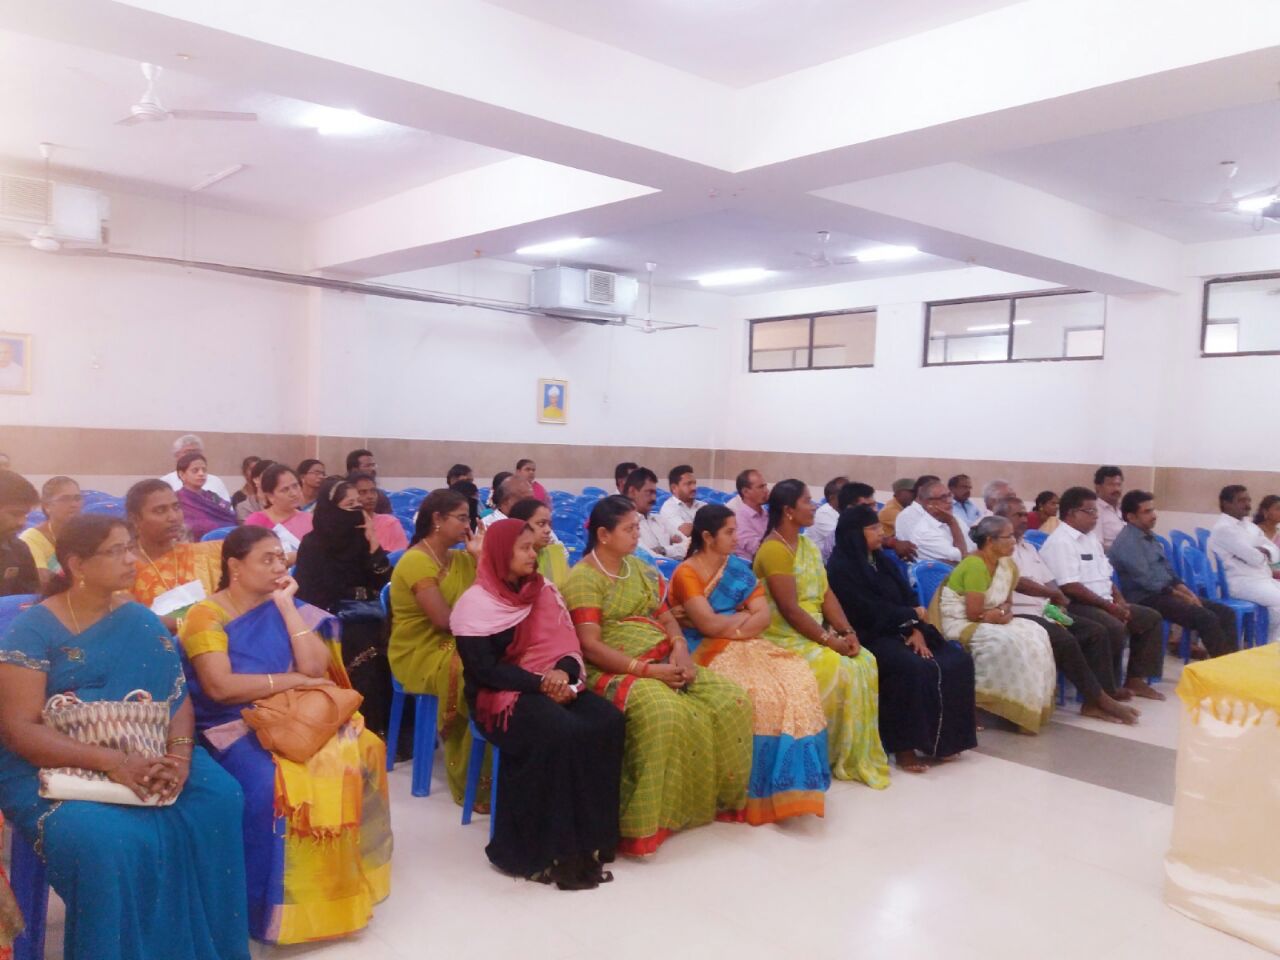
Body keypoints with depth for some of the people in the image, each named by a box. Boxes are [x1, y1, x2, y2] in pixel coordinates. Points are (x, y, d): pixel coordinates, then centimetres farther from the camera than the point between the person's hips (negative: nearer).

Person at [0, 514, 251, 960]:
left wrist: (179, 753, -20)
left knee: (220, 798, -21)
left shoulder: (141, 621, 5)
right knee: (109, 839, -33)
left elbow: (179, 697, 2)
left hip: (144, 758, 4)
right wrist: (111, 761, -28)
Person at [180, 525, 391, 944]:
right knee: (273, 782, -32)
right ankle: (271, 902, -10)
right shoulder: (206, 615, -4)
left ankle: (340, 887, -6)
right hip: (235, 726, -4)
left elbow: (315, 668, -5)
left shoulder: (287, 607, 9)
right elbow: (220, 687, -17)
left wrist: (286, 605, -5)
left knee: (361, 754, -20)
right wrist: (291, 679, -13)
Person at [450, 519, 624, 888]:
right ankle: (546, 849, -22)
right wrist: (539, 683, -22)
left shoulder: (544, 590, 11)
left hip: (553, 685, 6)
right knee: (560, 732, -34)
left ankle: (592, 837, -16)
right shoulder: (475, 603, -7)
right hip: (500, 695, -6)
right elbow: (484, 669, -14)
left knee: (607, 722, -23)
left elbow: (567, 642, 8)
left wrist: (563, 672, -15)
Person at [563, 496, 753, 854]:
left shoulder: (640, 568, 15)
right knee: (664, 713, -36)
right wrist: (646, 669, -22)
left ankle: (718, 796, 6)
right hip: (614, 672, -7)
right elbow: (590, 646, -16)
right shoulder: (582, 579, -9)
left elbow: (667, 618, 15)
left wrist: (679, 647, -7)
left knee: (732, 700, -9)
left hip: (664, 663, 8)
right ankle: (647, 821, -23)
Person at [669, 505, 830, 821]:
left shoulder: (739, 568, 12)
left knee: (799, 681, -20)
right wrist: (745, 614, -2)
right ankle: (762, 790, -17)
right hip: (709, 653, -6)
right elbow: (709, 625, -16)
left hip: (746, 645, 6)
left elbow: (764, 617, 3)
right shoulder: (686, 574, -6)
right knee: (761, 694, -30)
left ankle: (791, 784, -14)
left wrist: (725, 622, -12)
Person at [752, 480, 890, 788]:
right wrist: (831, 641, -19)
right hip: (785, 638, -8)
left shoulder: (809, 547, 14)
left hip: (814, 633, 8)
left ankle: (858, 754, -3)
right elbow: (790, 610, -20)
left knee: (865, 662, -11)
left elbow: (827, 596, 8)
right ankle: (830, 755, -6)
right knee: (837, 668, -25)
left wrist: (847, 632, -7)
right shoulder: (774, 550, -15)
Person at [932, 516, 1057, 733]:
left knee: (1035, 634, -10)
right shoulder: (974, 565, -23)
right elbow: (974, 614, -23)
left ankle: (1032, 705, -6)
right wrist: (1000, 613, -6)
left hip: (986, 622, 9)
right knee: (1007, 642, -30)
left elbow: (1007, 602, 15)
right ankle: (1015, 708, -14)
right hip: (958, 623, -9)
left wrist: (1003, 612, -9)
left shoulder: (1008, 565, 4)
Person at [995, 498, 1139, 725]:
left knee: (1097, 632, -6)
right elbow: (1016, 583, -16)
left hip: (1044, 612, 9)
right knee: (1065, 640, -29)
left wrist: (1058, 606, -2)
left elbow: (1050, 583, 18)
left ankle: (1099, 699, -11)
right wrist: (1055, 594, -4)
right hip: (1019, 615, -9)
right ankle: (1099, 699, -16)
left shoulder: (1029, 547, 22)